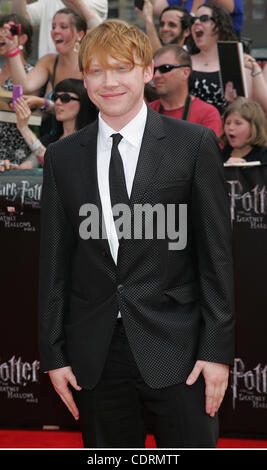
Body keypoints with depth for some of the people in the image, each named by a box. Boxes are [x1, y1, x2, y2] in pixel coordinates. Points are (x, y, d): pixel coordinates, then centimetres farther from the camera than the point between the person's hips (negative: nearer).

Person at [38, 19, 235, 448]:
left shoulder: (195, 143, 0)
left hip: (174, 350, -2)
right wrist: (53, 354, 5)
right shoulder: (62, 157, 8)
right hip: (94, 355, 3)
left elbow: (216, 254, -2)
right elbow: (54, 262, 10)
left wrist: (217, 350, -6)